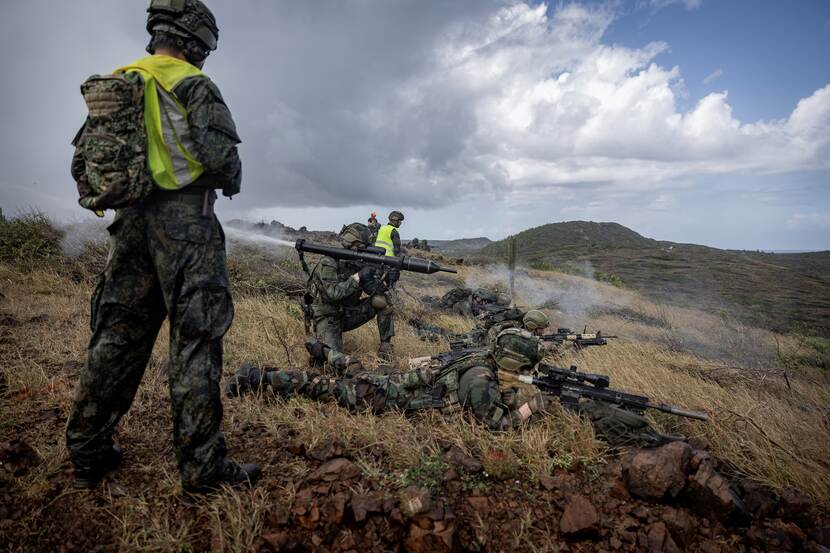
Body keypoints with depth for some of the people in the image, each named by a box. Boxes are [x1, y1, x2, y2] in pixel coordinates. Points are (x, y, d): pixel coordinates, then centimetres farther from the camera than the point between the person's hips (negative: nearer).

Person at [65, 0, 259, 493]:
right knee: (196, 340, -5)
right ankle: (203, 465, 0)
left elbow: (82, 166, 17)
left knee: (118, 337, 12)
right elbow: (221, 155, -16)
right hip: (184, 223, -7)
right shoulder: (193, 84, -4)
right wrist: (232, 183, 5)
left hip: (130, 224, 7)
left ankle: (88, 455, 20)